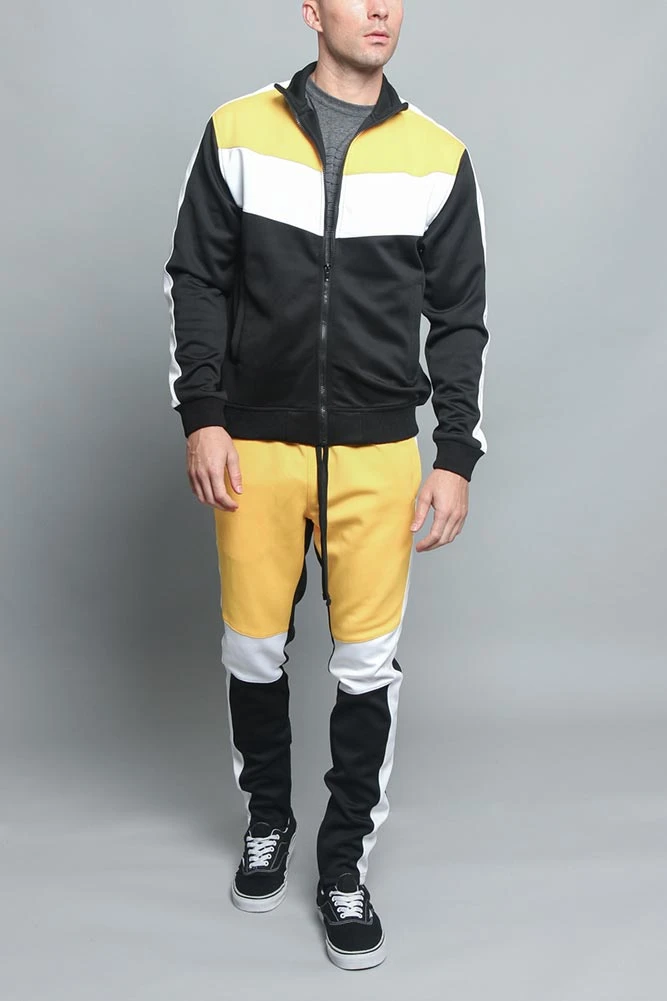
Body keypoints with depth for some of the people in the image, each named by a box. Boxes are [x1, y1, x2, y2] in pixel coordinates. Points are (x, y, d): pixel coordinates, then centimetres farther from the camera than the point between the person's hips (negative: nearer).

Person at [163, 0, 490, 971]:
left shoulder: (438, 155, 4)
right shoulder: (238, 132, 3)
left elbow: (460, 318, 6)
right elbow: (197, 281, 5)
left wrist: (456, 456, 0)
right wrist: (202, 417, -4)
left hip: (379, 455, 0)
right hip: (257, 447, 0)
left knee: (367, 666, 3)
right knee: (254, 652, 10)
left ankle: (345, 865, 24)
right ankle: (267, 821, 37)